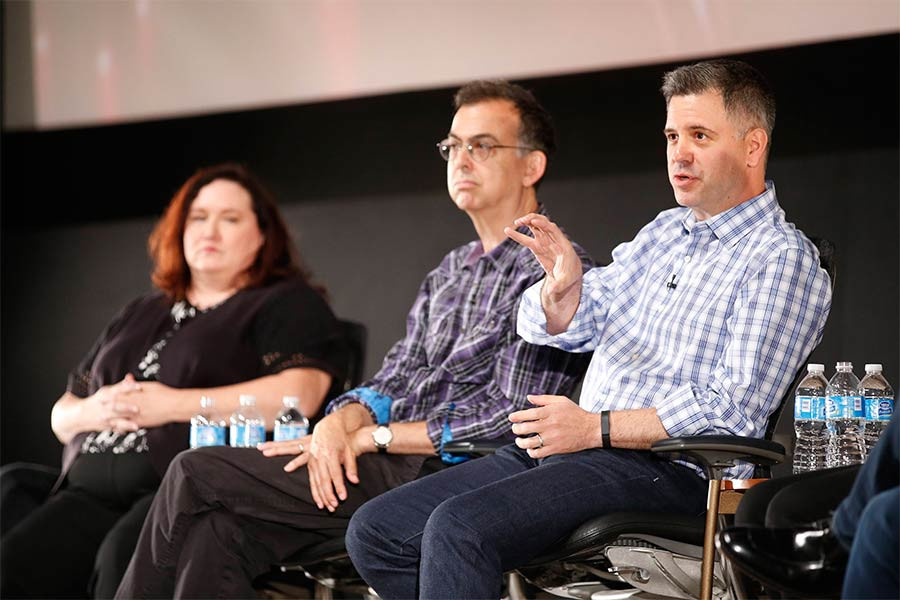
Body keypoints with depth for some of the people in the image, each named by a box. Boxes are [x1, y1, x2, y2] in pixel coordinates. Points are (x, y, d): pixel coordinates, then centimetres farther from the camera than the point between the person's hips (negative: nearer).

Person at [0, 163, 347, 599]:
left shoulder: (289, 305, 12)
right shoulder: (139, 316, 32)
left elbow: (297, 396, -9)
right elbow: (61, 414, 32)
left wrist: (174, 405, -8)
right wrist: (94, 410, 5)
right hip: (95, 489, 6)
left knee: (123, 560, -37)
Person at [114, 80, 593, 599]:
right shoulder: (451, 273, 24)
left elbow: (510, 419, -14)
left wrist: (371, 438, -10)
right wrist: (342, 421, -6)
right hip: (393, 464, 8)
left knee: (197, 474, -13)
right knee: (216, 529, -16)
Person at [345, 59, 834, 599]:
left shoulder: (783, 260, -5)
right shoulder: (664, 231, 21)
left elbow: (733, 409, -14)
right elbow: (565, 328, 17)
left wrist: (595, 428, -15)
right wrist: (562, 286, -7)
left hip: (662, 470, -9)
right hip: (562, 450, 9)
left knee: (458, 528, -30)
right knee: (375, 531, -4)